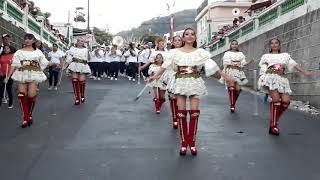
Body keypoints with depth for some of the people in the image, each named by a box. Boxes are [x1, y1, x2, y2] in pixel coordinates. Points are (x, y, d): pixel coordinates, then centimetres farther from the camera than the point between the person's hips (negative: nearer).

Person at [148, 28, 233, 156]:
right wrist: (155, 76, -7)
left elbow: (212, 65, 2)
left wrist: (224, 76, -2)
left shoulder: (200, 52, 5)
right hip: (181, 83, 0)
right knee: (181, 113, -1)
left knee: (194, 113, -2)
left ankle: (192, 142, 12)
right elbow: (165, 65, 1)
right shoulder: (175, 52, 5)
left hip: (195, 83, 0)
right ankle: (184, 142, 11)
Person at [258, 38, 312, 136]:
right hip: (270, 77, -3)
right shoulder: (266, 56, 17)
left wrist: (304, 72, -2)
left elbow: (293, 64, 9)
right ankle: (273, 125, -13)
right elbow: (263, 69, 9)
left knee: (286, 100, -13)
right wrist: (271, 70, -9)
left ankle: (275, 121, 4)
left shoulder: (285, 55, 21)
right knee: (276, 99, -20)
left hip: (281, 79, 3)